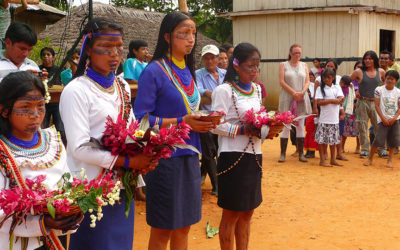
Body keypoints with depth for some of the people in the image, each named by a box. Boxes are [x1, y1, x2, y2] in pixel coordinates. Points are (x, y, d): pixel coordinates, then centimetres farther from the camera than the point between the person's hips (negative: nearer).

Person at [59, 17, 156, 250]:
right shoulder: (76, 90, -13)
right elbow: (80, 148, -18)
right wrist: (129, 162, -18)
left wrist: (144, 156, -5)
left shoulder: (123, 87, 10)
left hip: (122, 185, 7)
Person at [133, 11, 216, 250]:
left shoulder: (188, 71, 11)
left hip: (189, 156, 7)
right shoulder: (154, 72, -11)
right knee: (162, 230, 4)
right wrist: (181, 122, -19)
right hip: (165, 157, -7)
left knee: (184, 226, 15)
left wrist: (203, 122, -1)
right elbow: (141, 118, -15)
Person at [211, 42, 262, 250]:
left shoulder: (256, 89, 12)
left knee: (247, 212, 14)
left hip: (254, 156, 7)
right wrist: (243, 130, -22)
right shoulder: (224, 90, -11)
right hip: (233, 157, -7)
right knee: (231, 213, 3)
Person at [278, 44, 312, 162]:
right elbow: (282, 81, -6)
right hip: (287, 99, -3)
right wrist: (294, 93, -14)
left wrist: (302, 92, -12)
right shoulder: (283, 65, 4)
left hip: (301, 99, 3)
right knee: (285, 126, -3)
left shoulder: (304, 65, 13)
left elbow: (307, 81, 6)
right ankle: (283, 154, 2)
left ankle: (301, 154, 8)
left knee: (300, 126, 4)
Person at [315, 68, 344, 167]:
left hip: (334, 119, 4)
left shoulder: (337, 87, 10)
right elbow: (319, 102, -12)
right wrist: (332, 100, -12)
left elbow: (340, 100, -4)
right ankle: (322, 160, 5)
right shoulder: (320, 88, 1)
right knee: (323, 140, -2)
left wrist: (327, 101, -14)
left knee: (334, 140, 10)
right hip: (324, 119, -4)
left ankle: (333, 159, 19)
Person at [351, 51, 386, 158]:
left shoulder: (380, 72, 5)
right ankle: (365, 149, 12)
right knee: (362, 127, 2)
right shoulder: (359, 72, -2)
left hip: (376, 103, 1)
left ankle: (382, 149, 12)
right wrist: (355, 91, -3)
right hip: (362, 103, -1)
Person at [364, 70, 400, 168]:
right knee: (378, 139, -7)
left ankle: (390, 160, 16)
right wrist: (383, 118, -10)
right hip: (383, 120, -3)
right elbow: (377, 105, -5)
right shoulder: (379, 90, -4)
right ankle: (370, 159, 8)